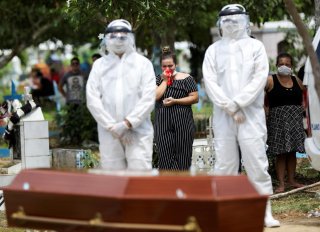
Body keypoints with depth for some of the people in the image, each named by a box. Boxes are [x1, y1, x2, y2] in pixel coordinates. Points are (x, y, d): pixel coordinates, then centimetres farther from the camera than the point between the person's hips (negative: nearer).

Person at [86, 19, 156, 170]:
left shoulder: (143, 63, 6)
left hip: (138, 130, -2)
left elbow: (148, 98, -2)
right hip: (109, 133, 2)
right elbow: (92, 99, 4)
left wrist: (127, 123, -12)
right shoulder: (99, 65, 12)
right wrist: (112, 126, -6)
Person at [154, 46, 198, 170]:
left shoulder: (186, 78, 2)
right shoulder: (158, 79, 10)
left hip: (183, 123, -2)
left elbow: (195, 98, -3)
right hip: (163, 124, 2)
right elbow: (155, 96, -6)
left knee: (182, 155, 1)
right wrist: (165, 80, -4)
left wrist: (175, 101, -11)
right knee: (165, 156, -6)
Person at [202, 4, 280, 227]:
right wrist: (229, 108, -9)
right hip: (223, 115, 2)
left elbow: (260, 78, -3)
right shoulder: (213, 50, 11)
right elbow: (210, 81, 2)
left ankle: (265, 213, -5)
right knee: (224, 164, 2)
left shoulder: (255, 46, 6)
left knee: (257, 163, -6)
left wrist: (237, 103, -11)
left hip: (251, 114, -2)